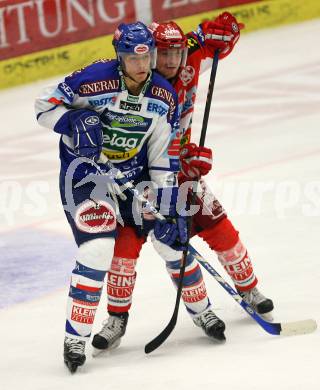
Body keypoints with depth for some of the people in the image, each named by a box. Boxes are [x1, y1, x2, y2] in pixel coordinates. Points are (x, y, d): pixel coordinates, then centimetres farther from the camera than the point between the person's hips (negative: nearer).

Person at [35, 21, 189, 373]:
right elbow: (44, 105, -11)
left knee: (173, 235, 5)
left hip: (134, 175, 5)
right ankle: (75, 339, -12)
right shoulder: (93, 80, -21)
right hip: (85, 171, -5)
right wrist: (75, 120, -31)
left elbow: (163, 159, -3)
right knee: (98, 249, -21)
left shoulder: (164, 97, -7)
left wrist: (168, 210, -9)